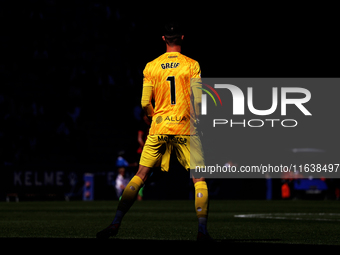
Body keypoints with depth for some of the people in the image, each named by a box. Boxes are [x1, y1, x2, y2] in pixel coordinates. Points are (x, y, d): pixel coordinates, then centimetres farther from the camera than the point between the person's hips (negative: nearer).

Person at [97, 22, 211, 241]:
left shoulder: (151, 67, 4)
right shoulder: (192, 65, -2)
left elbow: (145, 103, 4)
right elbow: (198, 100, -9)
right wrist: (196, 122, 8)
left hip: (158, 130, 2)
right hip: (185, 129, -2)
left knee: (140, 176, 7)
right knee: (199, 179, 3)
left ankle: (116, 224, 2)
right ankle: (202, 230, -8)